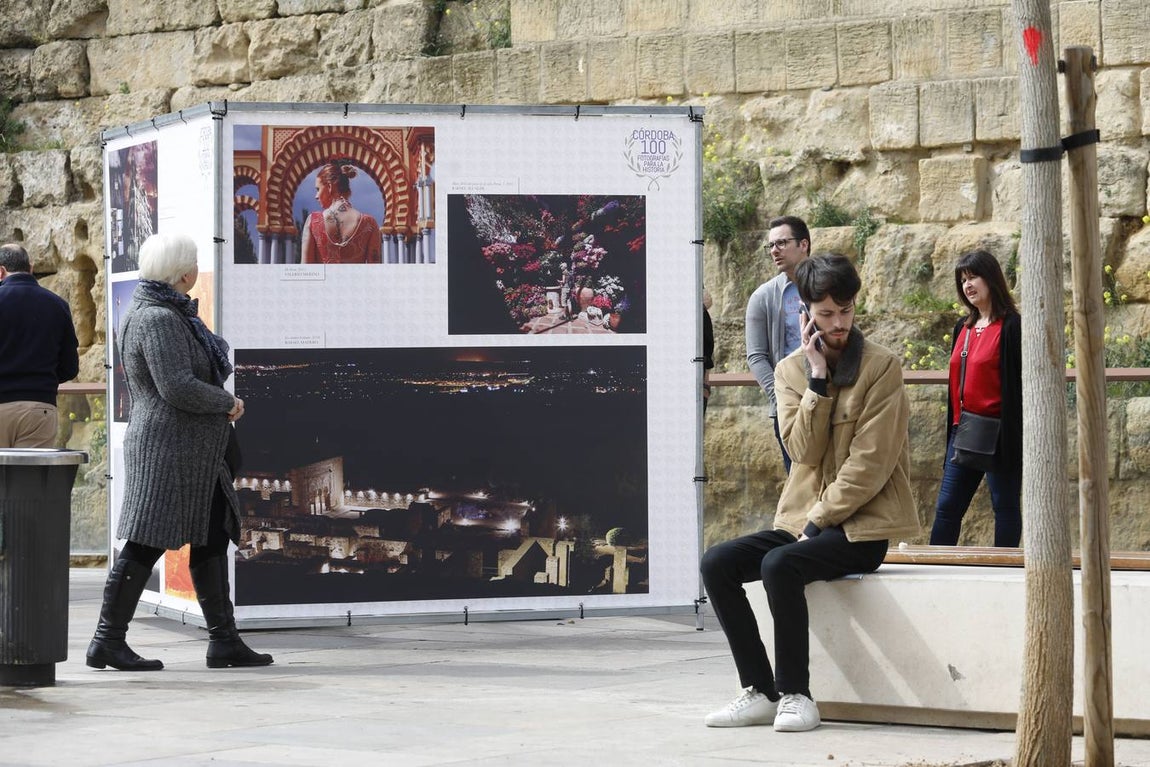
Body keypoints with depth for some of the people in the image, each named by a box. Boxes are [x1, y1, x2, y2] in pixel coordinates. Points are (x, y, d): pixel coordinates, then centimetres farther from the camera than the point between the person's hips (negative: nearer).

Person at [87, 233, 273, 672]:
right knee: (146, 543, -9)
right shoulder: (158, 320, -17)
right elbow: (177, 387, -24)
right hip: (168, 449, -11)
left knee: (213, 540, 9)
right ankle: (108, 640, -7)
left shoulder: (166, 313, 15)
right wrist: (228, 403, -11)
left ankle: (223, 640, 11)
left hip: (196, 454, 11)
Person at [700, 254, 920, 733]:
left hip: (862, 526, -6)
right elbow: (803, 451, -6)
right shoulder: (790, 371, 9)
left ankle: (795, 694, -19)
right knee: (716, 564, -13)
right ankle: (759, 692, -9)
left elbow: (870, 465, -13)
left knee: (779, 565, -31)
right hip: (801, 520, 6)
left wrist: (817, 521, -16)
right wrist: (818, 379, -13)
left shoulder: (881, 367, -7)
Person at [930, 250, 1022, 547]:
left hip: (999, 433, -8)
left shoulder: (1011, 327, -9)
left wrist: (1016, 433, -14)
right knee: (947, 507, 7)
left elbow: (1023, 382, -11)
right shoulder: (963, 328, 14)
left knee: (1005, 507, 3)